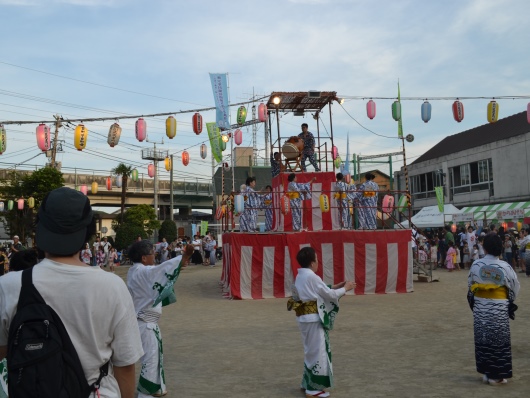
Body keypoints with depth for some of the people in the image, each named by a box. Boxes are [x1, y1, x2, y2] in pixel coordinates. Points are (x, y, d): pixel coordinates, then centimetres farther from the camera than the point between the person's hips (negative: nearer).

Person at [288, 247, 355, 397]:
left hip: (304, 318, 9)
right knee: (317, 351, 0)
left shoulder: (300, 277, 10)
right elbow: (329, 295, -9)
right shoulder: (312, 277, -18)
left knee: (311, 350, 20)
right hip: (313, 319, -9)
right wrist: (345, 288, 5)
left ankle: (308, 383, 30)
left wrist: (334, 287, 16)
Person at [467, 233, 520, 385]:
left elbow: (470, 286, 3)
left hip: (480, 307, 3)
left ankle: (487, 372, 19)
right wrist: (510, 301, 16)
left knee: (483, 339, 12)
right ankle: (497, 375, 12)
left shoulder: (476, 265, -7)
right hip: (499, 308, -2)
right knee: (499, 341, 7)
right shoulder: (505, 266, -14)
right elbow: (515, 287, -3)